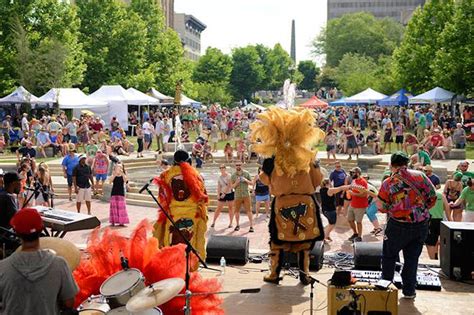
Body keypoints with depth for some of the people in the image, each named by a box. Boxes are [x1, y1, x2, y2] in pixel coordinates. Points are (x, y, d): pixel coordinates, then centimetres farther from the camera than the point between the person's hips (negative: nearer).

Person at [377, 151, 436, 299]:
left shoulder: (388, 183, -8)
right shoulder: (420, 176, -4)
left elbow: (382, 207, -3)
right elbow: (433, 196, 0)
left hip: (398, 225, -2)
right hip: (421, 225, 2)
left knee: (389, 256, 17)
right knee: (412, 258, 14)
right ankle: (409, 291, 18)